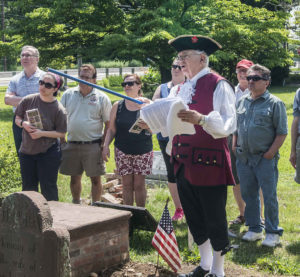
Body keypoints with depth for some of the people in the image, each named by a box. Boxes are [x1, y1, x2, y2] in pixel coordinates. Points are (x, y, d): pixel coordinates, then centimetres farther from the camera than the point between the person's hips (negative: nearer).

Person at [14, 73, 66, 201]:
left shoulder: (59, 109, -12)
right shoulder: (28, 100, -4)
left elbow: (61, 133, -8)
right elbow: (17, 118, 8)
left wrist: (42, 133, -20)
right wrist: (23, 123, -15)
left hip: (48, 153, -4)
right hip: (26, 152, 4)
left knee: (48, 188, 3)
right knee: (28, 187, 15)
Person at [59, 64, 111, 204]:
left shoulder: (102, 98, -2)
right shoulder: (68, 94, 5)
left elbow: (108, 124, -1)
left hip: (93, 145, -3)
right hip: (72, 144, 3)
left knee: (95, 179, 3)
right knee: (74, 177, 13)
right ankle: (76, 205, 29)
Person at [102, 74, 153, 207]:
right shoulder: (117, 106, 5)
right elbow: (111, 129, 8)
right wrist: (106, 145, -5)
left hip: (143, 151, -1)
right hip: (123, 151, 1)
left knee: (139, 184, 1)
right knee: (127, 184, 4)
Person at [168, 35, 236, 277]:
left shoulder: (218, 85, -10)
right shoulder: (180, 88, 14)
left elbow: (228, 124, -21)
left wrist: (201, 119, -36)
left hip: (208, 166, -8)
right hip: (183, 164, 8)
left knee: (215, 220, 5)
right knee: (194, 219, 18)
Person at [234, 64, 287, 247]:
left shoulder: (275, 103, -5)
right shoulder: (242, 101, 12)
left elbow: (282, 132, -7)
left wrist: (270, 153, -12)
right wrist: (235, 147, 10)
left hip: (265, 159, -6)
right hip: (244, 157, 6)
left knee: (269, 196, -1)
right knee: (248, 194, 12)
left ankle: (273, 233, 11)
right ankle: (254, 229, 24)